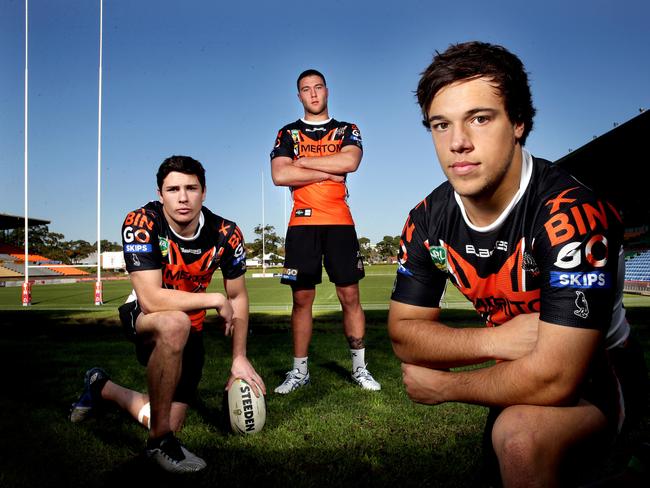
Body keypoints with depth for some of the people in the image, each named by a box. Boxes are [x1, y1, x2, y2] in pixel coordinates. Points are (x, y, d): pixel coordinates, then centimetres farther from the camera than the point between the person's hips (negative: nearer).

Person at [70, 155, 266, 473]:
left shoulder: (226, 234, -15)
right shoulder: (141, 224, -26)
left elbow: (238, 297, -3)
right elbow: (151, 299, -34)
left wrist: (239, 359, -5)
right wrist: (216, 300, -27)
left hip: (189, 330, 5)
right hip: (142, 319, -4)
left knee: (168, 421, 10)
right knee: (175, 323, -41)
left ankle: (102, 388, 41)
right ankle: (159, 441, -20)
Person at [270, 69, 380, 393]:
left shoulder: (347, 131, 13)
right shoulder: (288, 134, 13)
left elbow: (350, 161, -10)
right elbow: (279, 175, -5)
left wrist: (302, 162, -7)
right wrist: (328, 172, -7)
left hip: (339, 222, 0)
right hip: (302, 223, 0)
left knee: (350, 296, 0)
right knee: (301, 299, 1)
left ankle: (360, 368, 12)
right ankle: (299, 370, 12)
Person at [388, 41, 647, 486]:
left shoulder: (572, 214, -31)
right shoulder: (427, 221, -11)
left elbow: (553, 377, -33)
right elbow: (404, 332, -8)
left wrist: (444, 386, -18)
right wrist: (495, 340, -25)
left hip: (594, 373, -6)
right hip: (518, 371, 6)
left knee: (519, 435, -32)